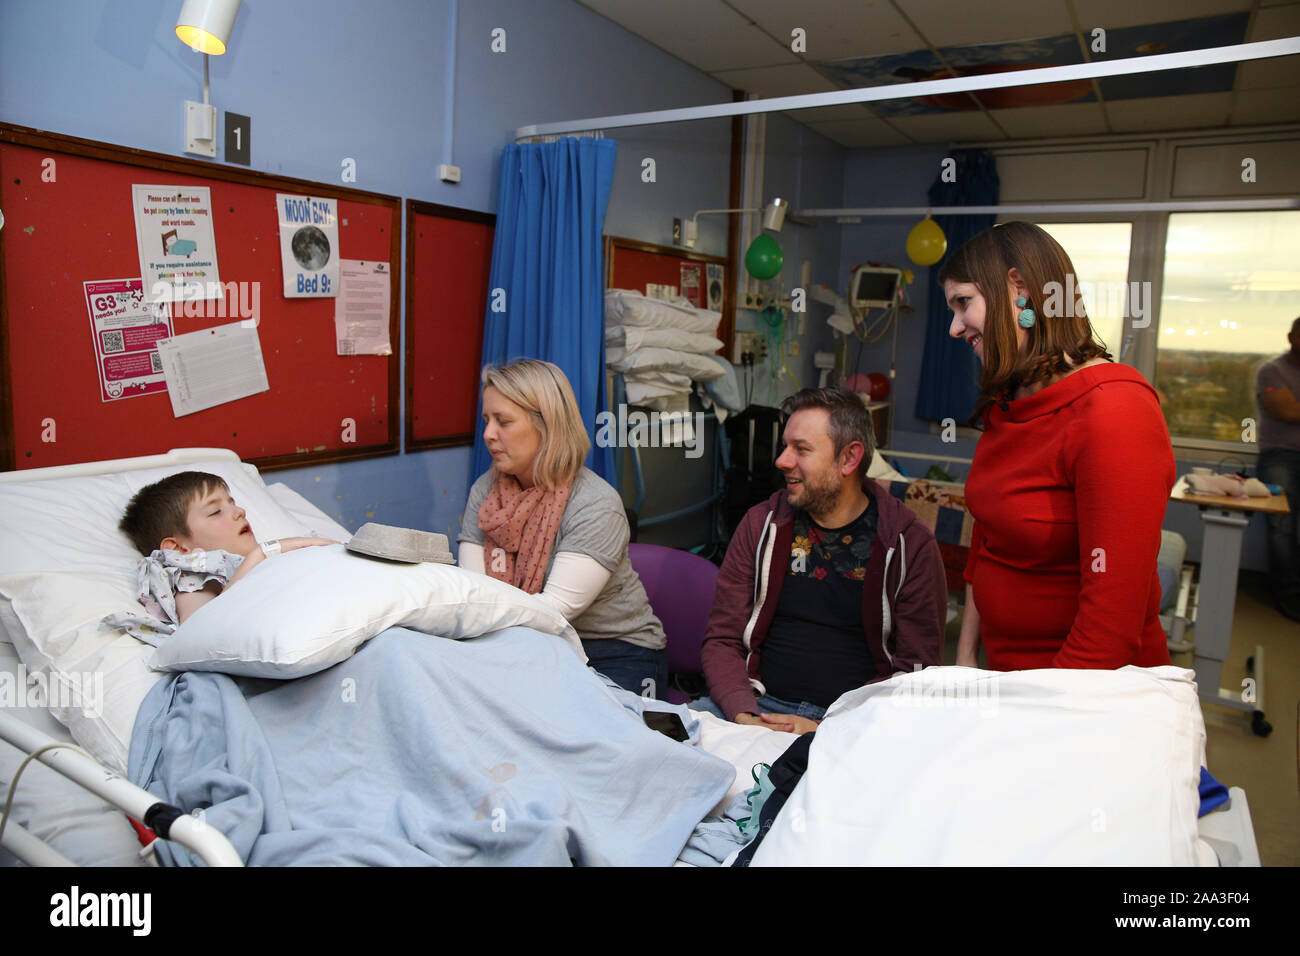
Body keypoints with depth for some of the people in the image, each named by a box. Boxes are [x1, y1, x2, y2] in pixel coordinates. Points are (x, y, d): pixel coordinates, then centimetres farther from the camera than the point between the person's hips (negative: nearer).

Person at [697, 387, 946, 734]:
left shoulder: (911, 545, -1)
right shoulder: (762, 525, 7)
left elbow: (916, 669, -2)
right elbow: (721, 640, 6)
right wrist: (744, 716, -13)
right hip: (760, 705, 2)